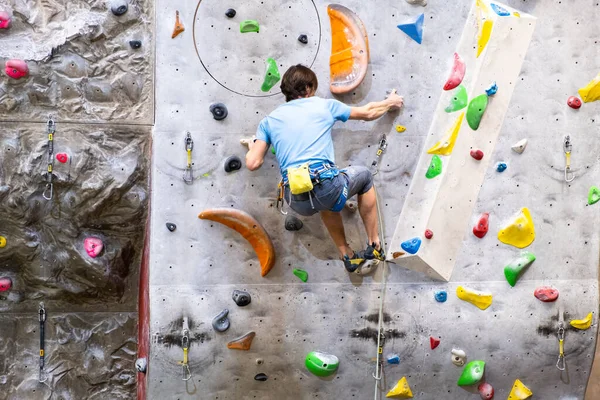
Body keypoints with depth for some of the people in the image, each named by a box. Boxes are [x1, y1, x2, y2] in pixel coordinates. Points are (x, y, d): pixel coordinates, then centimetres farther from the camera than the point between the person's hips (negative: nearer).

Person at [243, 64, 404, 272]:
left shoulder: (269, 120, 15)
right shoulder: (324, 105, 12)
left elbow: (252, 163, 7)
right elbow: (368, 113, 26)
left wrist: (252, 146, 32)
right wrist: (391, 103, 47)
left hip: (296, 200, 3)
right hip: (326, 185, -3)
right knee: (364, 175, 31)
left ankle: (347, 256, 39)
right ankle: (374, 246, 31)